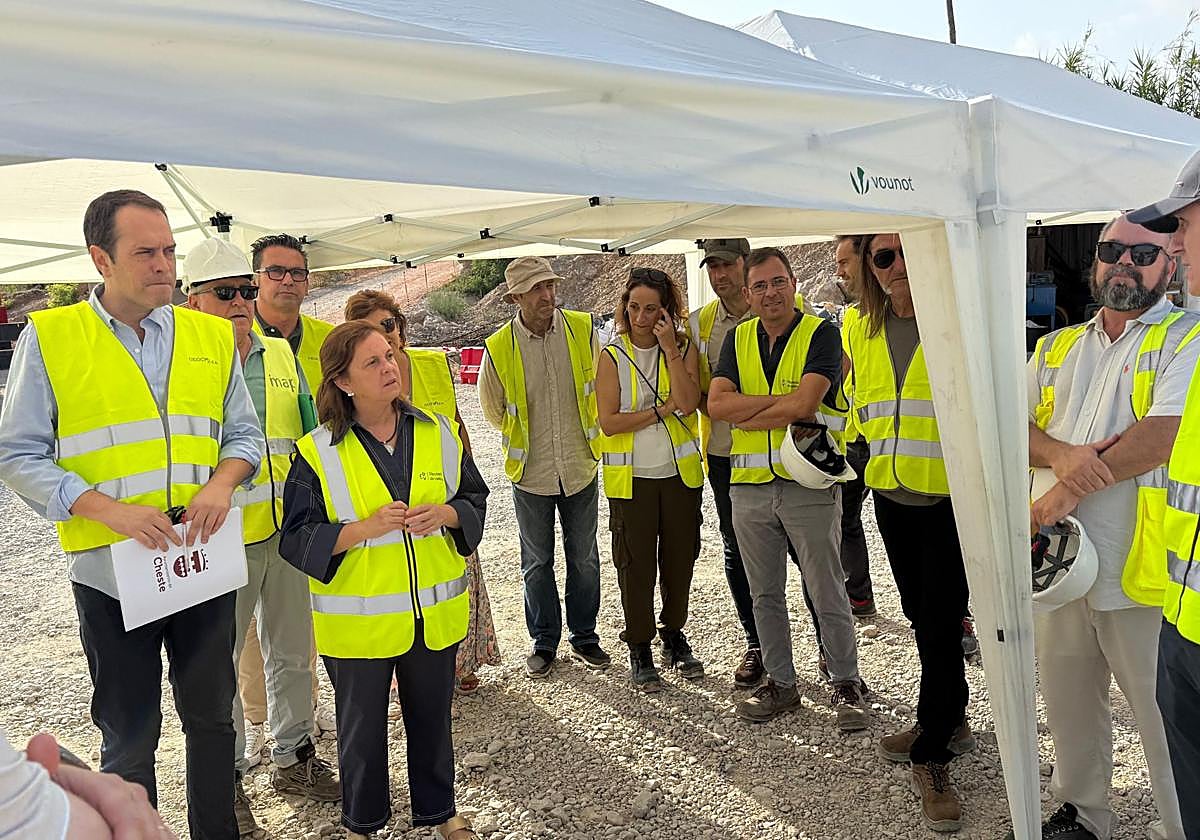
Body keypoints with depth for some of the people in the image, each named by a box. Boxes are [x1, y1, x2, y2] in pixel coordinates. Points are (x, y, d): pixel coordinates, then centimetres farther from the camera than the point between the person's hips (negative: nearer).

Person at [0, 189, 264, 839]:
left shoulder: (213, 336, 4)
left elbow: (244, 432, 10)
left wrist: (221, 482, -11)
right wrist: (109, 510, -18)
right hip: (110, 568, -3)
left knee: (212, 717, 17)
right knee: (128, 738, 13)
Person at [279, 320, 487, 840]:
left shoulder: (438, 433, 0)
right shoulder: (318, 454, -10)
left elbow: (475, 498, 7)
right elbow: (296, 539, -9)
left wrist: (446, 514, -15)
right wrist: (365, 529, -23)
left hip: (435, 613, 3)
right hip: (358, 621, -2)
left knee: (432, 717, 19)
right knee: (362, 726, 14)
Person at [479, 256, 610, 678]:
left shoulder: (583, 329, -8)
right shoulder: (498, 348, -13)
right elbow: (493, 409, 5)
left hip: (580, 466, 1)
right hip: (531, 473, -1)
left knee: (584, 558, 13)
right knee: (537, 563, 11)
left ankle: (584, 636, 31)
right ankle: (544, 641, 29)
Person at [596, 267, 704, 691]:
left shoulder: (683, 348, 1)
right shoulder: (612, 356, -3)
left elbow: (688, 403, -16)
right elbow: (608, 422, -10)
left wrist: (671, 349, -18)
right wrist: (660, 409, -14)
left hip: (680, 473, 2)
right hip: (631, 477, -2)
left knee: (679, 559, 12)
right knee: (635, 565, 4)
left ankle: (674, 636, 32)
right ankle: (639, 649, 20)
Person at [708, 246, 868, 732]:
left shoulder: (821, 334, -4)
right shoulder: (738, 339, 10)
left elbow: (804, 405, -18)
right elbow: (717, 404, -4)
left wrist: (747, 416, -7)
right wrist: (783, 400, -13)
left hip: (808, 482, -5)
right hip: (749, 486, 5)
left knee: (828, 593, 3)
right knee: (765, 595, 13)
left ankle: (846, 685, 18)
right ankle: (780, 683, 27)